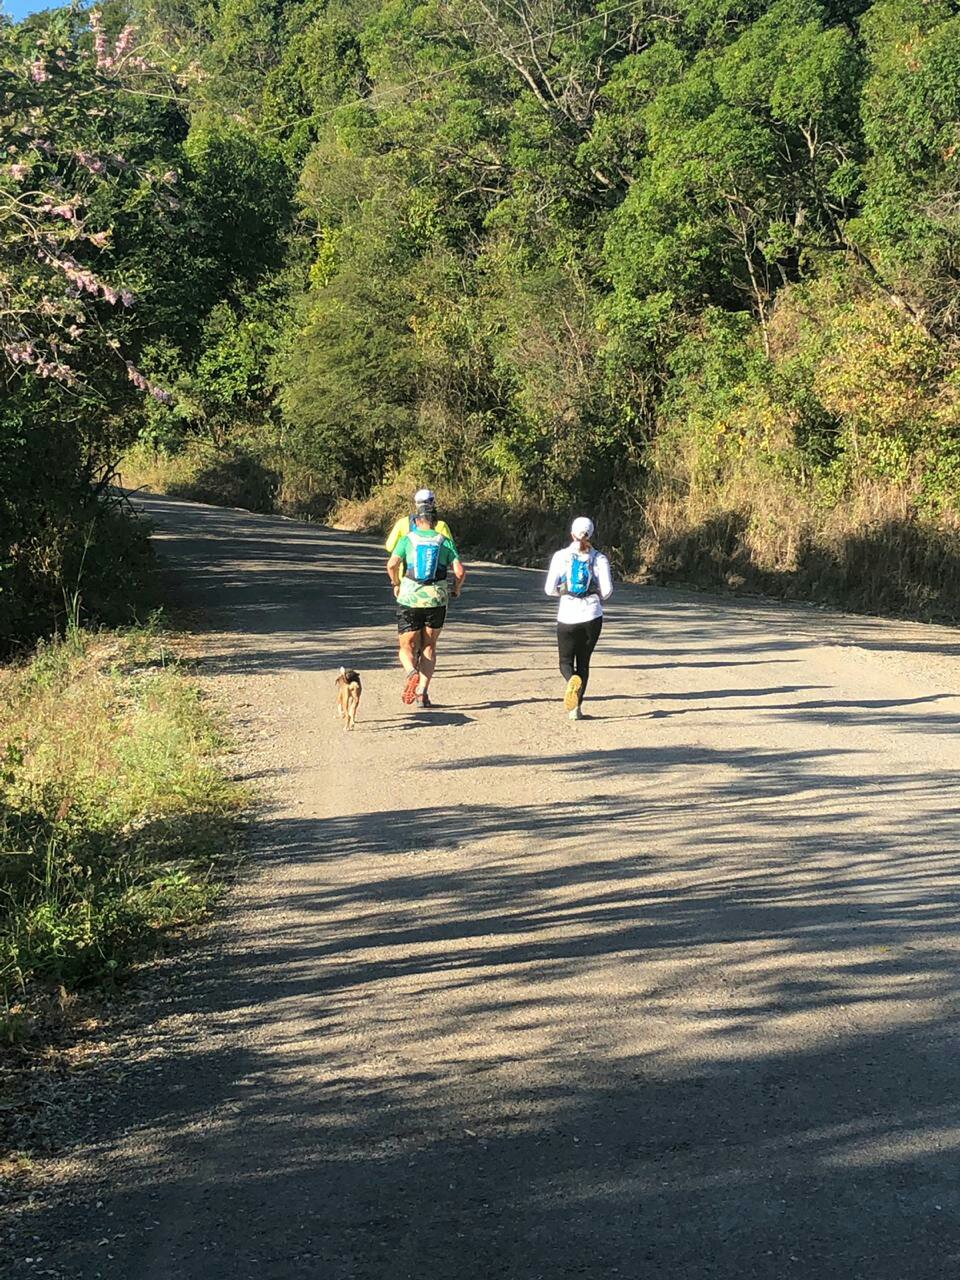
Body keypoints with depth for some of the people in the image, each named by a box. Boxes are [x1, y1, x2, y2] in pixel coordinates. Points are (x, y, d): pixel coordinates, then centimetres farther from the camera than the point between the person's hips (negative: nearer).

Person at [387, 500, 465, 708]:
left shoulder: (407, 539, 2)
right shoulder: (444, 541, 4)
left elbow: (392, 564, -12)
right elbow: (460, 571, -5)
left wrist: (396, 584, 6)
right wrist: (456, 589, 14)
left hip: (409, 600, -1)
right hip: (436, 602, 1)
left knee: (407, 647, 9)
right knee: (429, 647, 16)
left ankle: (411, 673, -23)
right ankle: (422, 692, 6)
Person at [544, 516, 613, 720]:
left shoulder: (561, 556, -3)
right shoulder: (600, 559, -1)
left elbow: (549, 589, -4)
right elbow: (607, 591, -6)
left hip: (567, 617, -1)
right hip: (592, 616, 1)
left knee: (566, 661, 11)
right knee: (583, 662, 14)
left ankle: (573, 681, -25)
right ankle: (576, 708, 9)